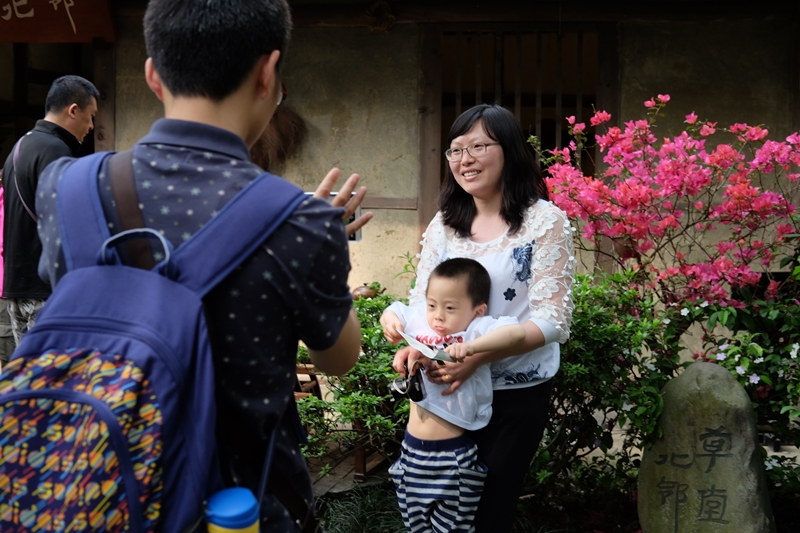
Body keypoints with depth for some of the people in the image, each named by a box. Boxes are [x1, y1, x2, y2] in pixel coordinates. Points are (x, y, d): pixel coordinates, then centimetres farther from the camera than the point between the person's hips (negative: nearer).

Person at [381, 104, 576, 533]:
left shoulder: (545, 221, -11)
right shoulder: (444, 223, 5)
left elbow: (551, 319, -17)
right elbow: (423, 300, 4)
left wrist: (478, 355, -29)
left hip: (517, 392, -4)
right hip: (448, 386, 4)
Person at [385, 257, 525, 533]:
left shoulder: (476, 330, -12)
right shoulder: (420, 323, 3)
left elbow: (516, 332, -28)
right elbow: (394, 311, 22)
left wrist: (471, 346, -36)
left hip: (453, 456, -5)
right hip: (412, 449, 5)